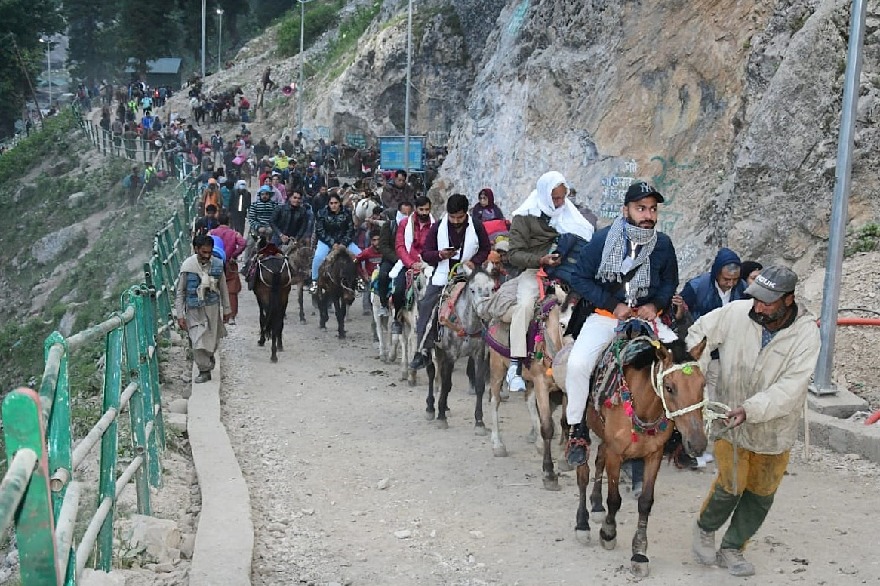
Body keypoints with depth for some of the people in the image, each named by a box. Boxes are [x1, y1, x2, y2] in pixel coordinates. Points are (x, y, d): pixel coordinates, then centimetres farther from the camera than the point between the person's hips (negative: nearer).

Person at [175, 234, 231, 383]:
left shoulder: (217, 264, -4)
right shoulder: (188, 266, -12)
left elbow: (223, 288, 7)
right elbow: (180, 292, -6)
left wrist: (226, 310, 11)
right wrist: (180, 315, -9)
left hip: (212, 307, 2)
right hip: (194, 310, -2)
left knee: (212, 340, 13)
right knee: (198, 342, -6)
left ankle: (209, 355, 44)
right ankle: (204, 371, 9)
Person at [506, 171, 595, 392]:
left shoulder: (570, 214, 15)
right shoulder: (525, 217, 2)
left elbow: (588, 239, 23)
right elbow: (514, 254, -4)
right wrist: (541, 260, -19)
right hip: (534, 271, -3)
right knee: (525, 304, -31)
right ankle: (515, 365, -29)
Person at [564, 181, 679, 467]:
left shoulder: (663, 244, 1)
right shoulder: (602, 240, -9)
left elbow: (670, 282, 14)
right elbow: (580, 278, -5)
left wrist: (655, 305, -7)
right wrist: (613, 305, -14)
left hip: (646, 316, 3)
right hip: (605, 316, -3)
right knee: (577, 363, -26)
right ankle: (577, 431, -8)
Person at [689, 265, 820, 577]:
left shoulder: (806, 333, -20)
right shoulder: (736, 312, -18)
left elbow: (791, 388, -26)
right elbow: (699, 334, -3)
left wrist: (750, 409, -38)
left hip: (774, 428, 1)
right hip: (729, 421, -1)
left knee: (761, 493, 12)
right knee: (731, 486, -1)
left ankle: (732, 548, 32)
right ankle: (705, 528, 30)